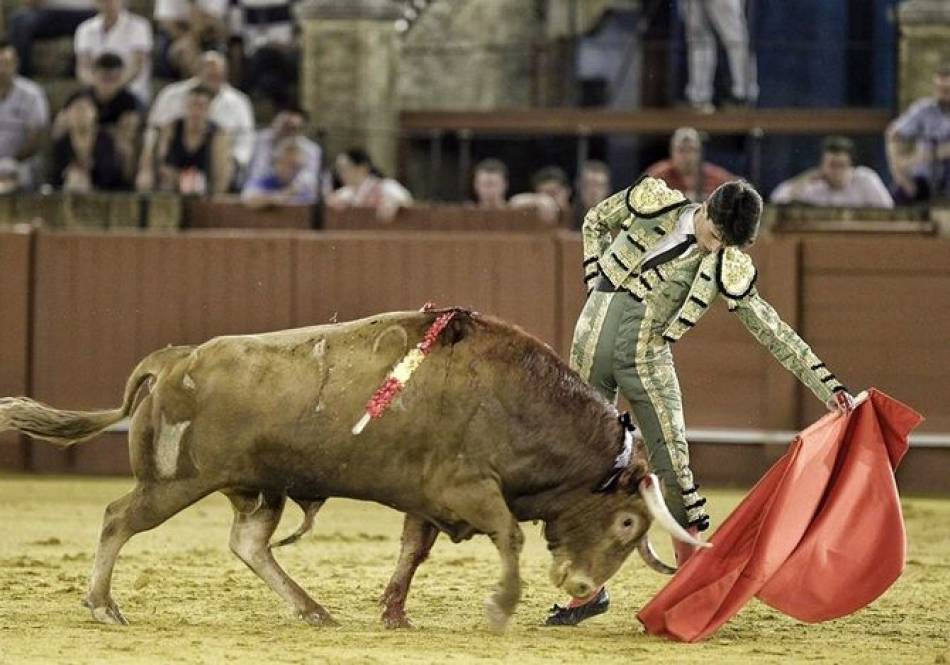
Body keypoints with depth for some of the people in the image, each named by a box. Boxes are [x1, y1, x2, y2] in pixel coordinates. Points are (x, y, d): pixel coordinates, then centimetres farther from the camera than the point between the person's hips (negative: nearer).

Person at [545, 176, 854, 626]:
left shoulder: (728, 268, -7)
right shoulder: (651, 201, -4)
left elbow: (771, 330, -6)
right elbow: (595, 222, 14)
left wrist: (827, 386, -12)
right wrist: (597, 290, 5)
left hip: (648, 361, -1)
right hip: (591, 344, 1)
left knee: (674, 470, -9)